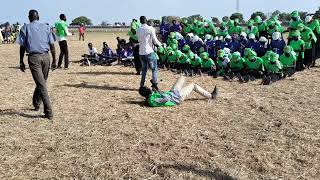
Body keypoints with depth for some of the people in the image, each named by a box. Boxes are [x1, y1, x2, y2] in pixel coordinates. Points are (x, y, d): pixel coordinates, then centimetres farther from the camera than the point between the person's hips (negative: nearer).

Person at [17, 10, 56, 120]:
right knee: (42, 82, 20)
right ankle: (36, 104, 36)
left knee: (41, 85, -7)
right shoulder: (46, 27, 11)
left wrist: (21, 62, 7)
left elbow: (22, 46, 2)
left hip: (33, 57, -3)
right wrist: (54, 60, 10)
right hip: (45, 57, 3)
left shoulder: (25, 28, 5)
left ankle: (49, 113, -12)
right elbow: (52, 45, 6)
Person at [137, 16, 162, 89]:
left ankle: (142, 85, 18)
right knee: (154, 69, 4)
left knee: (144, 69, 17)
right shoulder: (150, 28, -9)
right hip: (149, 52, -5)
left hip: (141, 52, 6)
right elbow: (155, 40, -7)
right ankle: (155, 85, -2)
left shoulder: (138, 30, 6)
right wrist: (160, 44, 13)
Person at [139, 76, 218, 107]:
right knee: (194, 85, 8)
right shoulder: (152, 101, -33)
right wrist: (159, 92, -28)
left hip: (171, 93, 9)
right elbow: (166, 99, -38)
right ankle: (211, 96, 26)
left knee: (182, 78, 26)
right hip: (177, 98, -9)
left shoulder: (151, 95, -6)